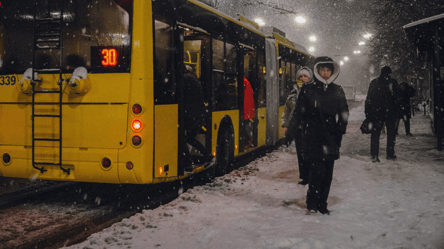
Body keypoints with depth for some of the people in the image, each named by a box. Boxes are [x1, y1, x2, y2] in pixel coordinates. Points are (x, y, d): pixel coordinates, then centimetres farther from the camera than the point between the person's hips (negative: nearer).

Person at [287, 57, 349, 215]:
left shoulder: (337, 91, 11)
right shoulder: (307, 90, 3)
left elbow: (343, 114, 15)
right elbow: (298, 113, 3)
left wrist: (340, 130, 0)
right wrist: (290, 132, -3)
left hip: (331, 139, 3)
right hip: (313, 138, -3)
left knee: (328, 173, 4)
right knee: (318, 170, -11)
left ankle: (322, 204, 17)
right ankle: (312, 203, 7)